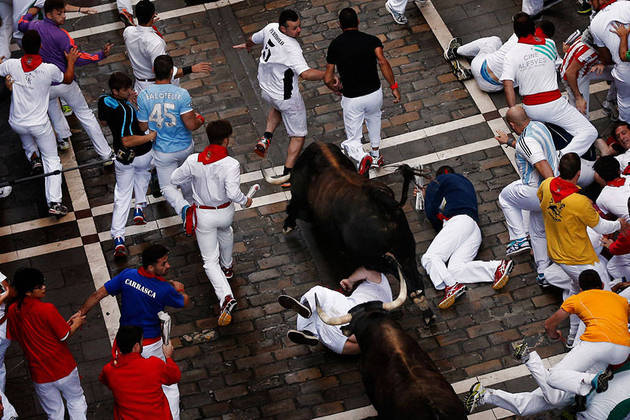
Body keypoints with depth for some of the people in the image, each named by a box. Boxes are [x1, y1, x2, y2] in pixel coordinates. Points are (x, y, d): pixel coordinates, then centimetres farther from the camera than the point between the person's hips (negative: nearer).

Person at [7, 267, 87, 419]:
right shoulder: (47, 309, -24)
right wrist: (76, 324, 7)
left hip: (39, 374, 4)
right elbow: (64, 336, -16)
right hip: (62, 367, -4)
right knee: (76, 402, 20)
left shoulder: (13, 311, -6)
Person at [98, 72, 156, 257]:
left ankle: (118, 237, 3)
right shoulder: (126, 111, -31)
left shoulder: (103, 101, -9)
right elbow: (127, 141, -32)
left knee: (122, 195, 14)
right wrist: (152, 136, -23)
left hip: (123, 157, 5)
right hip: (143, 155, -5)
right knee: (142, 171, 34)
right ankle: (140, 206, 26)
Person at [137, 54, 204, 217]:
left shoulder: (144, 96, -17)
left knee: (167, 186, 11)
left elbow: (143, 127, -9)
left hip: (162, 151, -1)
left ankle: (182, 207, -17)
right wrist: (200, 120, 0)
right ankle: (189, 199, 54)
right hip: (185, 147, 1)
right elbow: (191, 125, -23)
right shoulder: (181, 94, -21)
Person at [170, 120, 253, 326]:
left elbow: (175, 179, -3)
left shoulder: (194, 161, -16)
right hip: (225, 212, 1)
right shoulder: (231, 164, -24)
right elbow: (233, 192, -31)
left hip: (203, 215, -1)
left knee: (210, 261, 6)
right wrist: (245, 201, -11)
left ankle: (226, 297, -13)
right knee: (225, 231, 39)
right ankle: (227, 267, 60)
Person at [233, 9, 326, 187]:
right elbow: (306, 73, -41)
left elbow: (253, 39, 16)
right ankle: (287, 176, 10)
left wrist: (247, 44, 38)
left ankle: (266, 138, 25)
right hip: (287, 97, -7)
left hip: (266, 90, 7)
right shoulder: (291, 48, -31)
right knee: (298, 136, 10)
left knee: (278, 106, 42)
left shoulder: (270, 28, -7)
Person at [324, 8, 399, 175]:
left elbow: (328, 79, -4)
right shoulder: (371, 40, -4)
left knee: (352, 141, 9)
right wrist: (394, 87, -20)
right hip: (374, 94, 2)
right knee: (373, 117, 37)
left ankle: (361, 157, -24)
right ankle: (376, 155, 44)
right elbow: (382, 62, -22)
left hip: (352, 99, -2)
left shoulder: (335, 45, -4)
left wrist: (334, 86, 18)